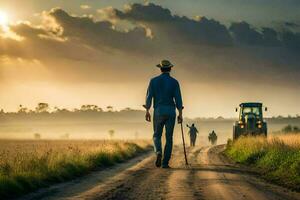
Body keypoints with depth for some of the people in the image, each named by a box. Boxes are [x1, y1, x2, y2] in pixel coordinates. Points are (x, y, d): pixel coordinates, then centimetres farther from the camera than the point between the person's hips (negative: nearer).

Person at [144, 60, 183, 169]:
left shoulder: (154, 81, 3)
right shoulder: (174, 82, 1)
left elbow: (149, 96, -3)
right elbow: (178, 99, -4)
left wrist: (147, 111, -1)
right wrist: (180, 114, -3)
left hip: (158, 111, 0)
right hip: (170, 111, 0)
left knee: (157, 135, 12)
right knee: (169, 137, 6)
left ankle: (158, 152, -19)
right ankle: (165, 162, -1)